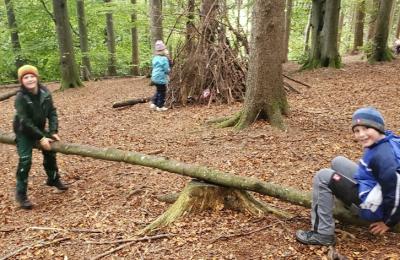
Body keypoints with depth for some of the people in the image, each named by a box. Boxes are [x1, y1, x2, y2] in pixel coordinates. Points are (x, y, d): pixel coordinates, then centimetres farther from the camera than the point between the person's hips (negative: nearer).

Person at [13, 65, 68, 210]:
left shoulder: (45, 92, -14)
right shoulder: (20, 97, -26)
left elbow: (52, 112, -8)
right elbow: (25, 122, -27)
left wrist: (53, 132, -18)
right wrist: (41, 138, -28)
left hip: (39, 128, 5)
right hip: (24, 131, -5)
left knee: (50, 152, 15)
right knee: (25, 160, -13)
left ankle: (53, 179, 38)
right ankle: (21, 193, -2)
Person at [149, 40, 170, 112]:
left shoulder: (155, 58, 7)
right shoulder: (164, 59, -17)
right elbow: (167, 70, -16)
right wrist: (168, 71, 5)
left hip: (154, 78, 8)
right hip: (161, 79, -8)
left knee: (158, 91, 23)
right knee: (162, 92, 5)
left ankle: (153, 103, 22)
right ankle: (160, 106, 12)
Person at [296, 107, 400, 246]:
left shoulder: (384, 157, -29)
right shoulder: (383, 142, 1)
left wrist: (389, 222, -10)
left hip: (374, 206, -10)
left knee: (323, 177, -14)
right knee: (338, 162, 15)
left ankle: (322, 235, -8)